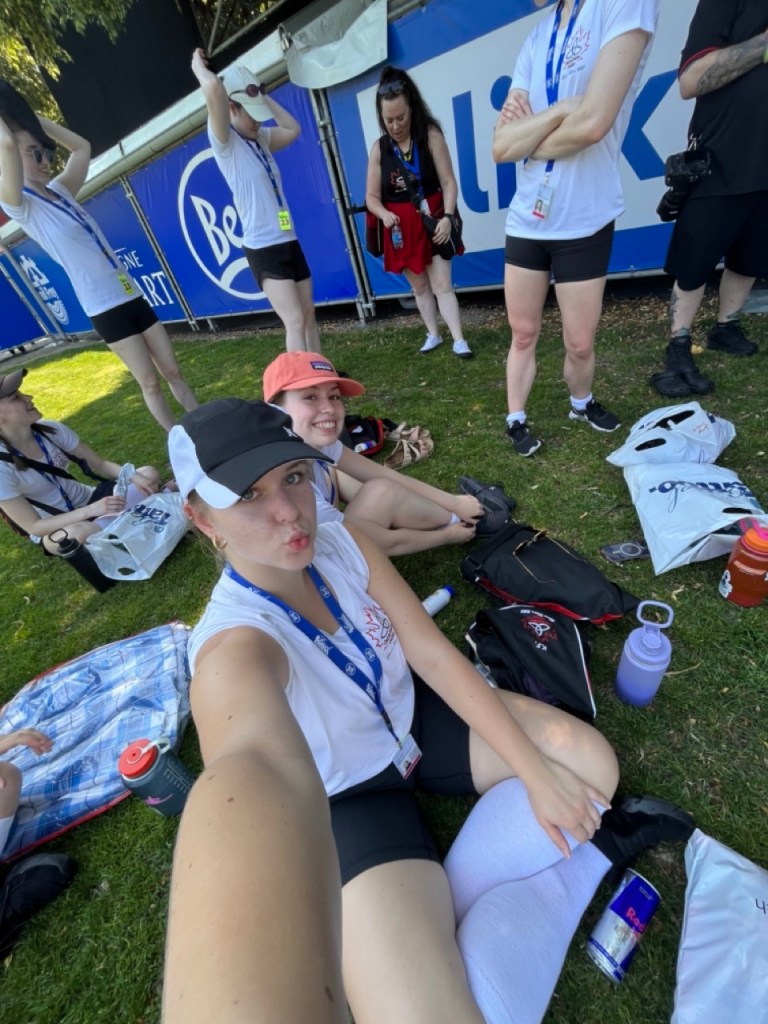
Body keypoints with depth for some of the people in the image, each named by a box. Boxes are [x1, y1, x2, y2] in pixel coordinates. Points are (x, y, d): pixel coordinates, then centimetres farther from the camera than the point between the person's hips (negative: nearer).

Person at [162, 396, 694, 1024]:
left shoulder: (342, 543, -16)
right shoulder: (235, 643, -31)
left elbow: (436, 657, -15)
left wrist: (535, 771, -15)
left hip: (410, 716, 3)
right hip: (350, 793, -2)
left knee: (589, 763, -14)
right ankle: (592, 844, -2)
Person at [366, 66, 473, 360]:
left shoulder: (430, 136, -8)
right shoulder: (378, 148, -2)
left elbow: (448, 182, -10)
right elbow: (372, 197, -2)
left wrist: (448, 216, -24)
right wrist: (384, 214, -23)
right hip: (401, 228, 3)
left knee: (441, 284, -11)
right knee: (419, 286, 11)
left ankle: (459, 340, -9)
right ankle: (433, 334, 24)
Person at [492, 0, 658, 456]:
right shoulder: (538, 38, 11)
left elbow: (592, 123, -18)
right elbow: (500, 147, 1)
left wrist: (527, 138, -3)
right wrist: (559, 110, -12)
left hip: (585, 222, -4)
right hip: (526, 221, 5)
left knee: (580, 343, 3)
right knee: (523, 334, 6)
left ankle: (582, 403, 30)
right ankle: (517, 419, 19)